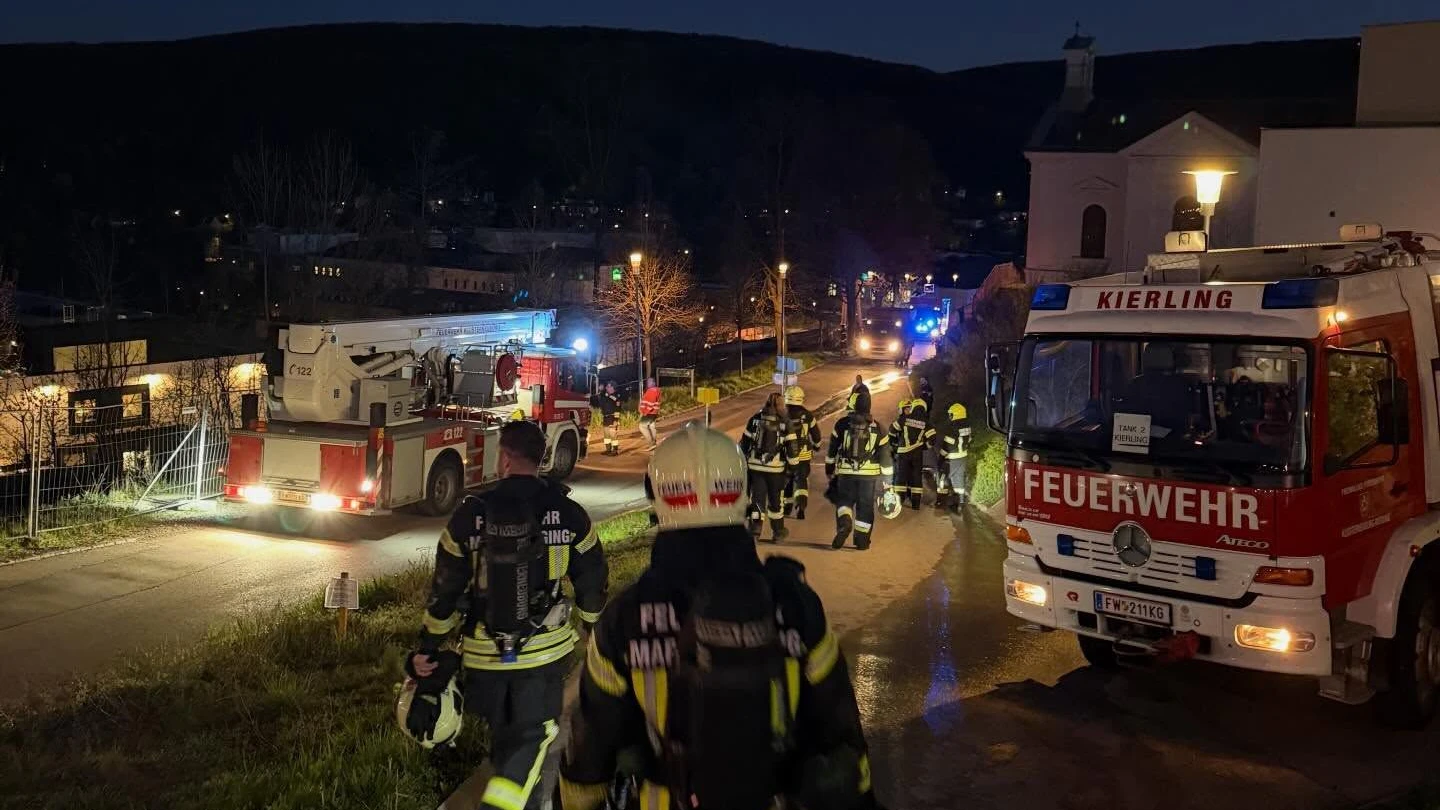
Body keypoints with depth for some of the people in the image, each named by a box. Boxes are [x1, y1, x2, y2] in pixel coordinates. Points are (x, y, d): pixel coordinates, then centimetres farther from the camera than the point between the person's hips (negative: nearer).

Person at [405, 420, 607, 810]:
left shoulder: (471, 514, -9)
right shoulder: (567, 513, -10)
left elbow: (445, 591, -5)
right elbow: (591, 581, -1)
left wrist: (429, 648, 6)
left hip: (485, 653, 1)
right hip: (545, 650, -1)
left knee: (503, 737, 22)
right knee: (532, 739, 8)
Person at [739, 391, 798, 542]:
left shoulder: (755, 419, 2)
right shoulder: (785, 422, -4)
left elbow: (744, 442, 6)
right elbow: (791, 446, -4)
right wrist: (792, 466, 5)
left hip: (755, 465, 1)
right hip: (776, 467, -1)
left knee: (757, 497, 7)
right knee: (776, 500, 13)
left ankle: (755, 528, -6)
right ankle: (777, 532, 25)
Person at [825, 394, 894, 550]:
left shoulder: (842, 425, -2)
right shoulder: (878, 429, -2)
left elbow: (832, 451, 6)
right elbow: (885, 456, 1)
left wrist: (829, 470, 19)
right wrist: (887, 478, 10)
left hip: (846, 473, 0)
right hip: (870, 473, 0)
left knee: (844, 500, 16)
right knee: (865, 506, 11)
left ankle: (844, 522, -12)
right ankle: (862, 540, 14)